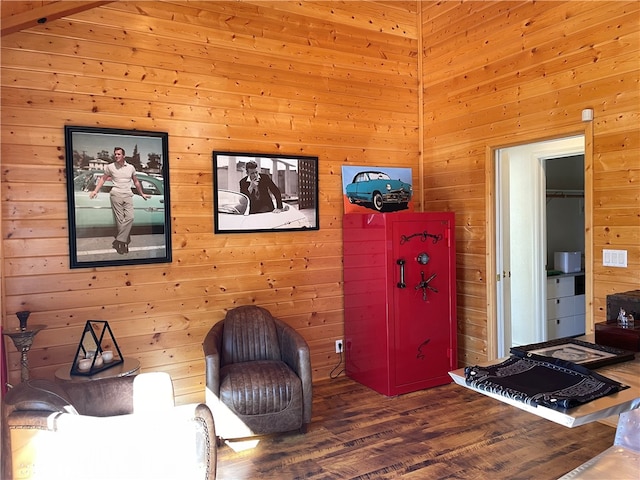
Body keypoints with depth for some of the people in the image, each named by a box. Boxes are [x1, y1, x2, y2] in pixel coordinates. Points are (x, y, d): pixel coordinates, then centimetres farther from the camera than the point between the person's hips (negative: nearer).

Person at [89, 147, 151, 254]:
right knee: (119, 219, -4)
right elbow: (103, 178, 15)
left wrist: (142, 194, 27)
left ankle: (119, 241, -12)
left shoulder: (131, 167, 10)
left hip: (128, 195, 2)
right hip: (116, 194, -2)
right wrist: (95, 191, 6)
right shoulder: (110, 167, 5)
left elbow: (136, 181, 22)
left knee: (129, 217, -15)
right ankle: (125, 242, 1)